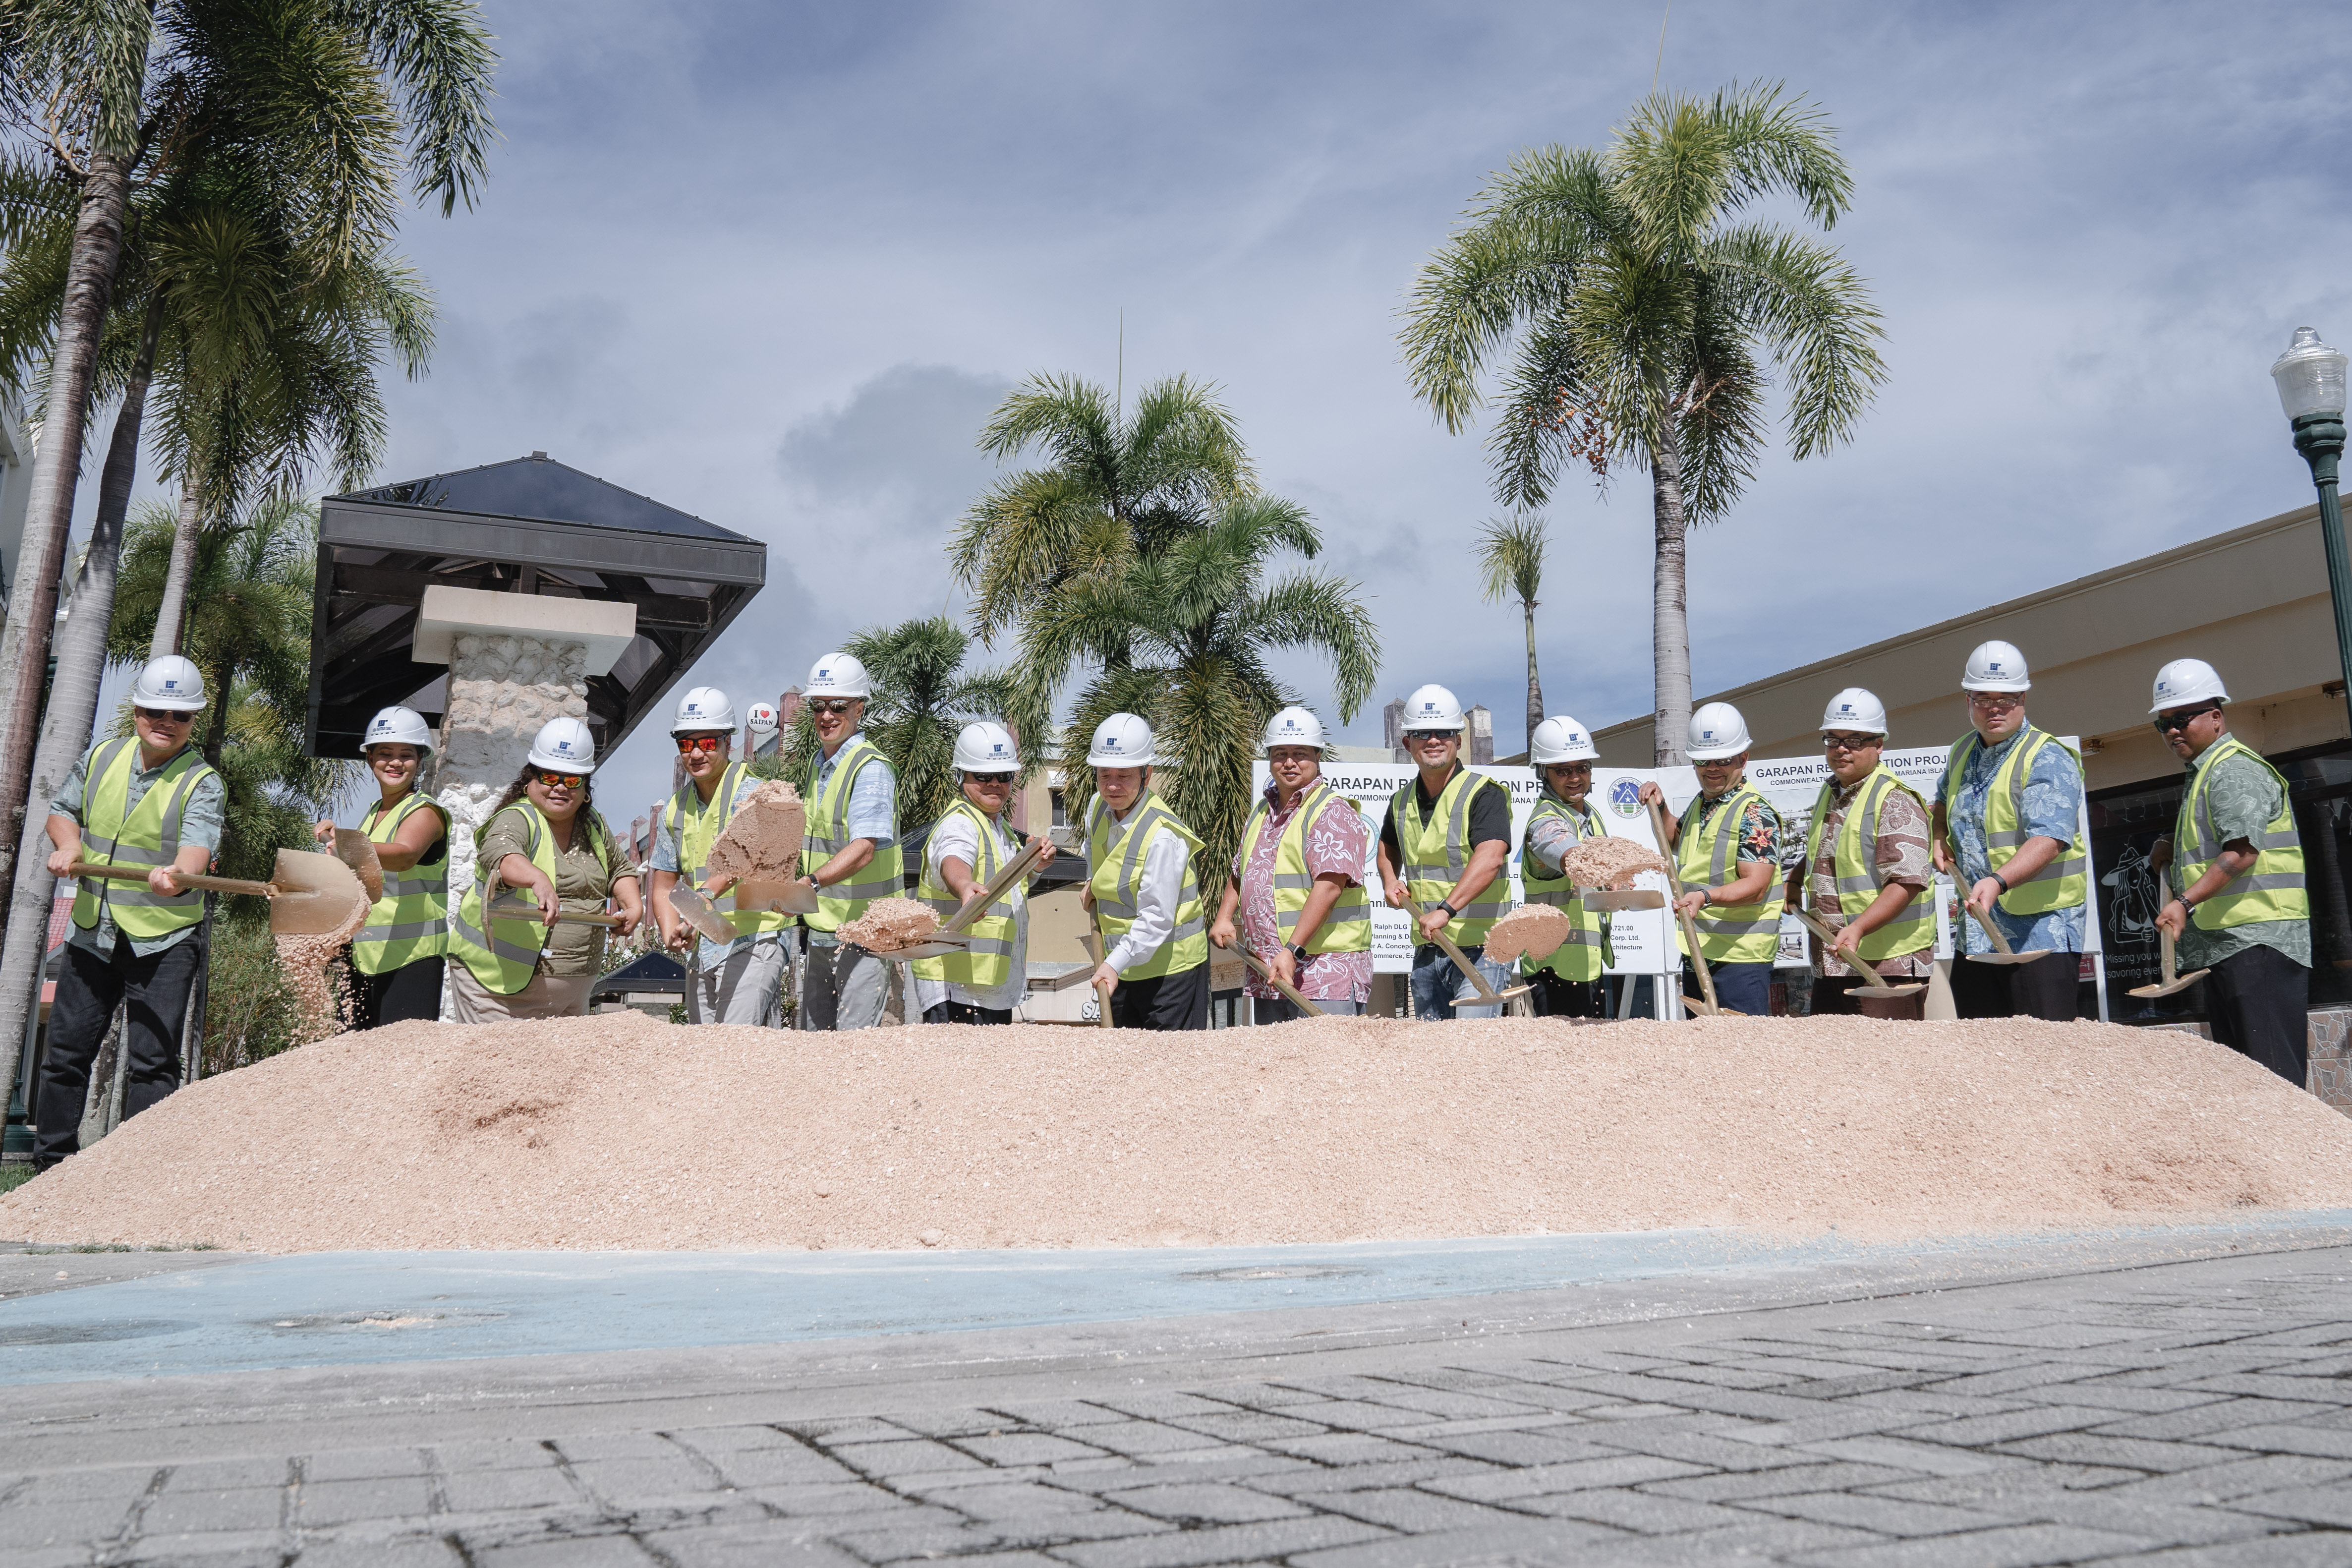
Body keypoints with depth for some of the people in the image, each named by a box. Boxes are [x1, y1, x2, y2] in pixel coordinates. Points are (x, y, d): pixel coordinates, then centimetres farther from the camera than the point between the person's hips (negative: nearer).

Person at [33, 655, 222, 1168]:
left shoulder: (202, 782, -8)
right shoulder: (100, 759, 7)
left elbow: (198, 843, -25)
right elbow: (63, 810, 22)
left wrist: (175, 872, -48)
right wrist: (68, 845, -1)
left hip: (164, 942, -5)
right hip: (93, 933, 5)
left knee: (152, 1062, -7)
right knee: (65, 1052, 12)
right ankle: (51, 1166, 27)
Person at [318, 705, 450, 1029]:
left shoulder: (426, 811, -9)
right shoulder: (374, 812, 16)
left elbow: (405, 855, -31)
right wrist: (336, 838, 11)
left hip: (411, 958, -8)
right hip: (367, 957, 8)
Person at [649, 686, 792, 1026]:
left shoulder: (751, 794, -9)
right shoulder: (675, 810, 13)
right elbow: (663, 887, 17)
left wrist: (705, 896, -45)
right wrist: (670, 934, -2)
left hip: (754, 943, -7)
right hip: (701, 951, 7)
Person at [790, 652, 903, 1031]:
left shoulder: (870, 767, -14)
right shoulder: (821, 766, 15)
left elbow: (864, 849, -27)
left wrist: (811, 883, -38)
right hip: (821, 930, 9)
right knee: (812, 1035, 13)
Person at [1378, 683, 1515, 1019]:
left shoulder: (1484, 793, -11)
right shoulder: (1402, 802, 11)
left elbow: (1490, 858, -27)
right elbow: (1388, 845, 33)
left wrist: (1446, 909, -37)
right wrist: (1390, 881, 12)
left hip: (1479, 947, -7)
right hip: (1426, 950, 7)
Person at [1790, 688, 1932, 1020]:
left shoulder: (1896, 802, -11)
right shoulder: (1829, 794, 16)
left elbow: (1906, 883, -21)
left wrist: (1859, 928, -31)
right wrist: (1794, 882, 18)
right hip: (1831, 965, 8)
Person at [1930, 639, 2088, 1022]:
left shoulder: (2049, 760, -11)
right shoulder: (1962, 753, 13)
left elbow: (2049, 840, -25)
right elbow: (1945, 804, 35)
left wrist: (1998, 882, -40)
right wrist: (1939, 838, 15)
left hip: (2041, 932, -7)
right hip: (1977, 931, 7)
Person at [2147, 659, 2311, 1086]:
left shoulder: (2234, 770, -10)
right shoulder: (2204, 774, 23)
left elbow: (2242, 852, -22)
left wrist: (2186, 902, -28)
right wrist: (2174, 850, 16)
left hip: (2256, 943, -11)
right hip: (2224, 948, 11)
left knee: (2274, 1078, -13)